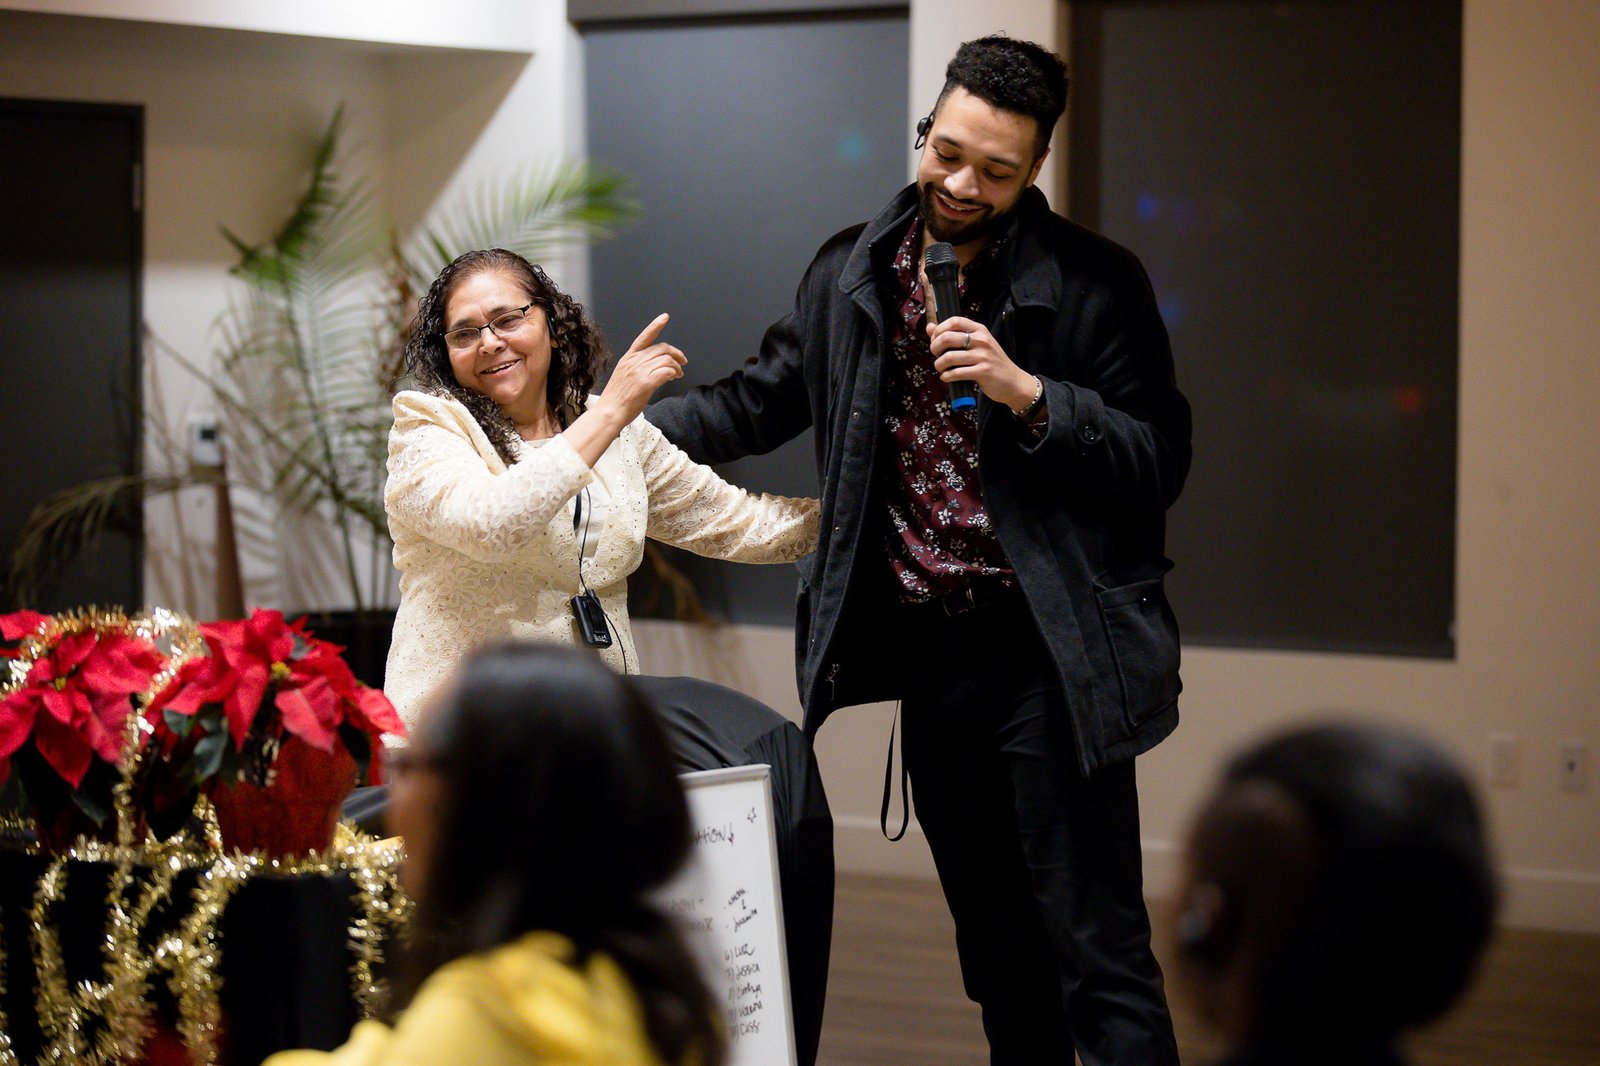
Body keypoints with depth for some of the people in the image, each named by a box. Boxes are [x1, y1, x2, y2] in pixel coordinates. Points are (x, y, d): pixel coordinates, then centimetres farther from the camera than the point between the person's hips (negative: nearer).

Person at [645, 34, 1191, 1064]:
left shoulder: (1095, 283, -5)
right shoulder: (849, 275, 8)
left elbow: (1160, 460, -8)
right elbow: (758, 404, 20)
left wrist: (1027, 392, -20)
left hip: (1049, 657, -5)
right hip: (927, 654, 5)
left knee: (1098, 952, -7)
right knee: (999, 952, 14)